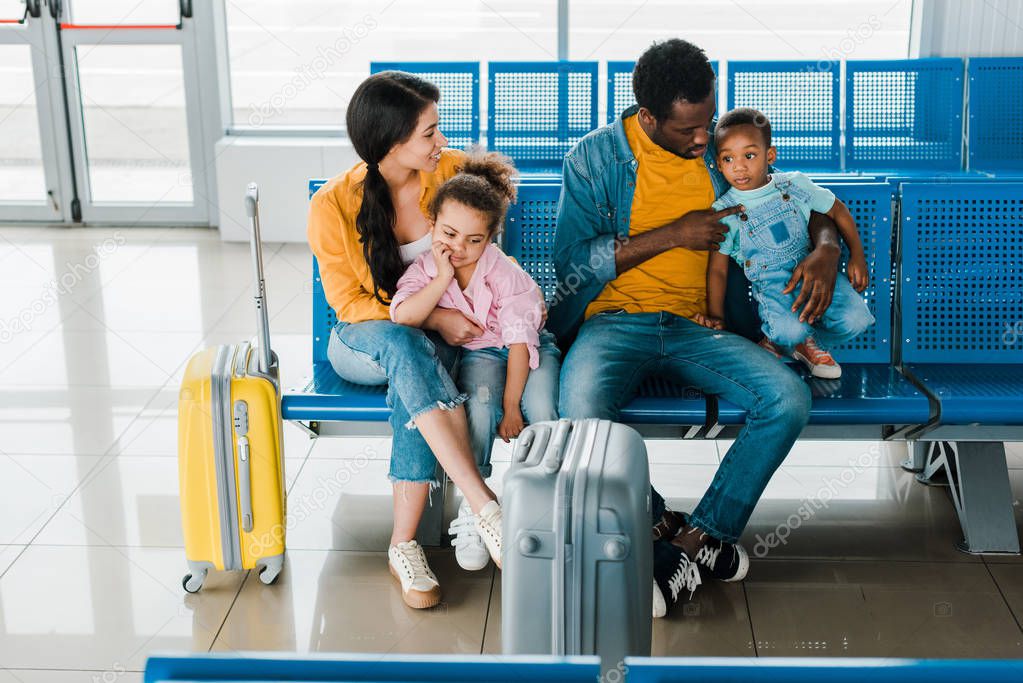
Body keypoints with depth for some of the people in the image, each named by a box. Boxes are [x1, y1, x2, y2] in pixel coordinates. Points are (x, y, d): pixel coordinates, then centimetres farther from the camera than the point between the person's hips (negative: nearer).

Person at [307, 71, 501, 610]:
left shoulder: (452, 171, -8)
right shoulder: (333, 205, -15)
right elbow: (349, 302, -10)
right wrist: (428, 318, -22)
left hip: (440, 335, 1)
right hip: (362, 340, -1)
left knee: (412, 377, -37)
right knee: (405, 346, -39)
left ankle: (404, 544, -34)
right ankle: (486, 508, -45)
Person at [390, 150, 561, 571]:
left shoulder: (505, 274, -20)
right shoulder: (426, 269, -11)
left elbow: (520, 342, -21)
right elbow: (403, 315, -29)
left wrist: (511, 407, -23)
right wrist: (443, 278, -30)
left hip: (530, 348, -1)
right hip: (477, 351, 2)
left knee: (541, 414, -29)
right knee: (478, 409, -30)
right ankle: (472, 511, -17)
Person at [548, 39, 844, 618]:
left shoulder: (723, 150, 8)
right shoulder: (595, 157, -1)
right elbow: (572, 261, -7)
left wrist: (826, 249, -6)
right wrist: (673, 234, -13)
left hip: (697, 326, 3)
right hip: (615, 321, -2)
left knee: (790, 400, -25)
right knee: (581, 410, -36)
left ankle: (696, 536, -15)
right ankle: (666, 531, -12)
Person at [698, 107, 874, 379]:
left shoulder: (795, 185, 2)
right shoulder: (724, 211, -4)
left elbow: (837, 210, 15)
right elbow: (718, 269, 1)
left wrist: (857, 256, 10)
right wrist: (716, 316, -5)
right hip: (770, 283, -3)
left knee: (854, 320, -21)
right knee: (790, 329, -34)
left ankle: (803, 342, 8)